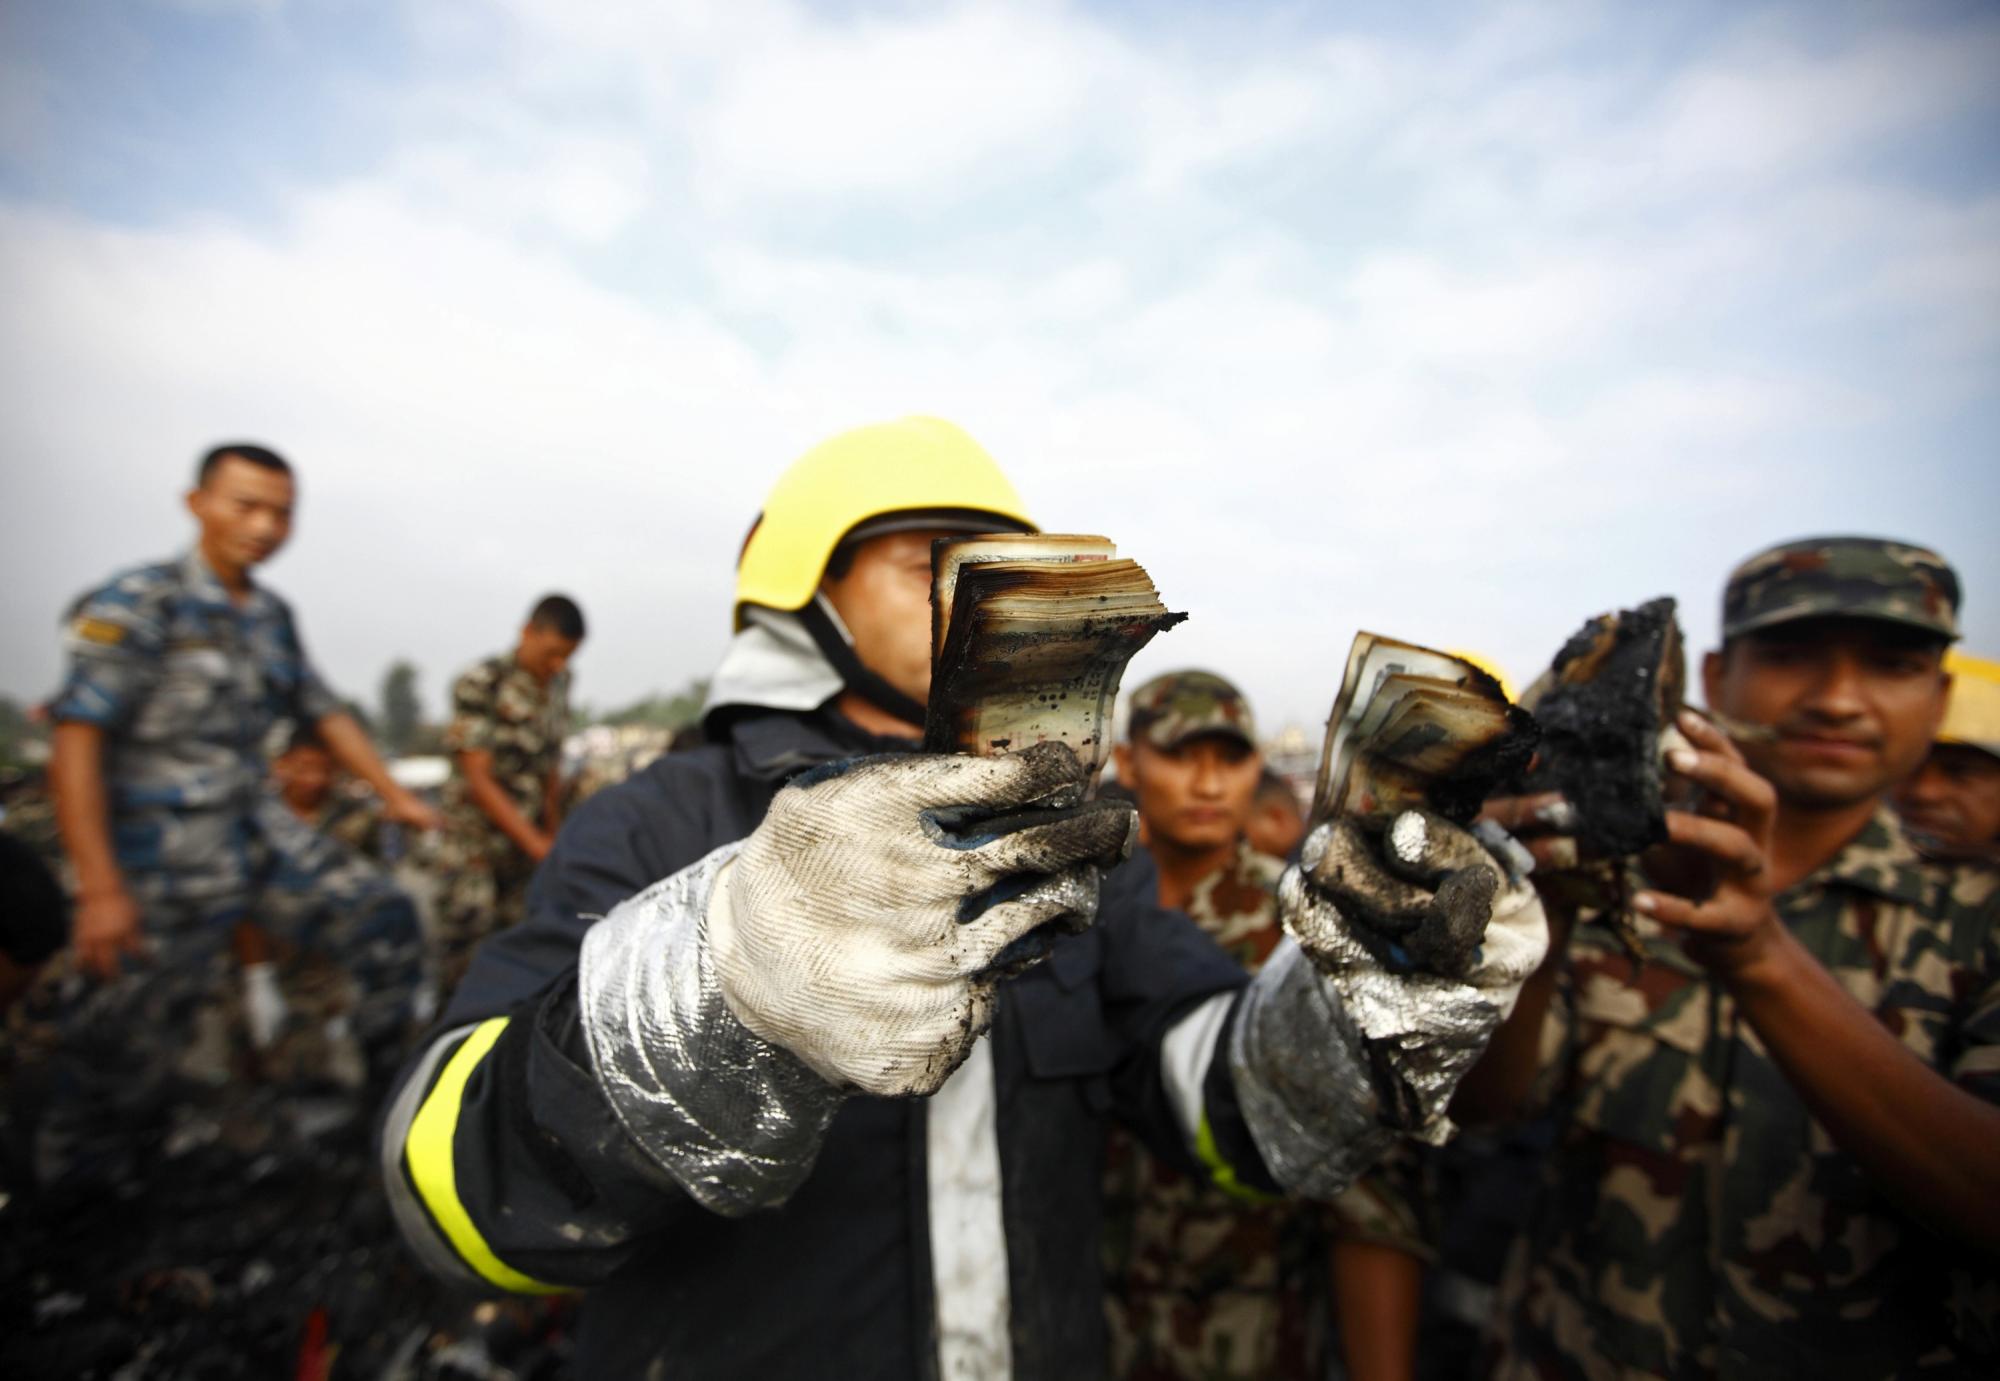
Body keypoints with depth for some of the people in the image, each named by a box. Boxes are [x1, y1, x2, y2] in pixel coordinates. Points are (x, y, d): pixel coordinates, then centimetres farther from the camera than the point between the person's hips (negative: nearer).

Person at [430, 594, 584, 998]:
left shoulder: (558, 684, 5)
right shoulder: (480, 685, -13)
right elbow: (478, 780, -16)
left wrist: (551, 835, 12)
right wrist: (537, 844, -20)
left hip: (528, 842, 5)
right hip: (476, 844, -5)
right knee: (464, 961, -4)